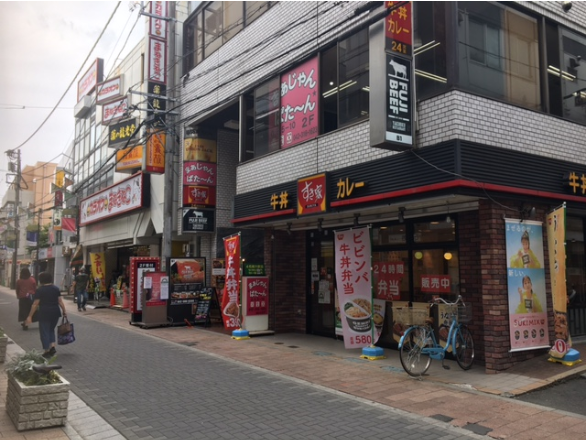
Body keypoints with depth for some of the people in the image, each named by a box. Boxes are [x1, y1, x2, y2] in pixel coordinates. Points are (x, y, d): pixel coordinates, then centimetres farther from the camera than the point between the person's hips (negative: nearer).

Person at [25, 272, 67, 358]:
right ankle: (52, 347, 7)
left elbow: (35, 304, -8)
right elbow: (60, 301, 1)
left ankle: (47, 351, 7)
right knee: (51, 329, 21)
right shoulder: (56, 288, 4)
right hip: (55, 313, 4)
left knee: (44, 331, 6)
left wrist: (30, 316, -2)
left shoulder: (39, 290, -6)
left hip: (44, 313, -4)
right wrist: (64, 312, 7)